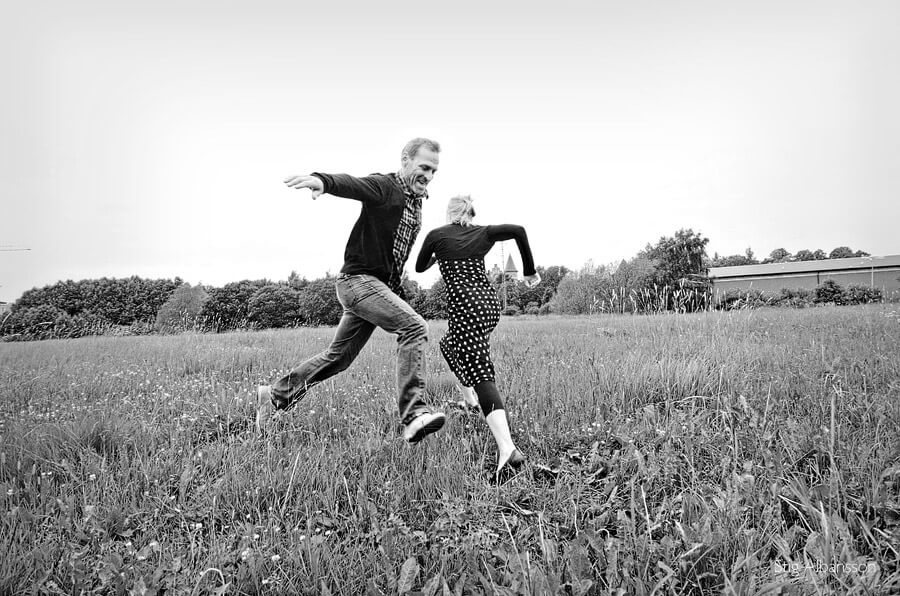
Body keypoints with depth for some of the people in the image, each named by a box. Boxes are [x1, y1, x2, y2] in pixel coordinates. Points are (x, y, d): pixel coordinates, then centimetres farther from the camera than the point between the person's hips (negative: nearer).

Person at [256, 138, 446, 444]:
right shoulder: (384, 186, -11)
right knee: (414, 327, -25)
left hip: (380, 285, 9)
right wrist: (322, 180, -54)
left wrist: (396, 292, 26)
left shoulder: (416, 200, 16)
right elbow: (350, 183, -32)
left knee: (339, 356, 13)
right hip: (359, 278, -9)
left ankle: (275, 395, 27)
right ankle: (414, 415, -28)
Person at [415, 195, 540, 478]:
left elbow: (419, 267, 20)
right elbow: (518, 230, -3)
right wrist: (530, 271, 3)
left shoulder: (436, 235, 5)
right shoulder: (482, 233, 12)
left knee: (482, 376, -13)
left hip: (466, 308, -6)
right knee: (449, 344, 32)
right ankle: (469, 401, 36)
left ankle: (507, 449, -26)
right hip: (490, 304, 6)